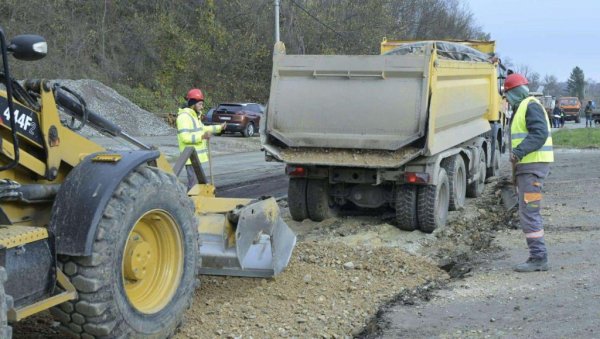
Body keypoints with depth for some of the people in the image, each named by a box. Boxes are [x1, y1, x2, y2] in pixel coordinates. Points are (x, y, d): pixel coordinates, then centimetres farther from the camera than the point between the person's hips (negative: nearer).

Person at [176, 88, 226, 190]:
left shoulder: (194, 115, 18)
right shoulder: (184, 117, -15)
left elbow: (202, 128, 34)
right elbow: (185, 137, -25)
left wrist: (219, 127, 35)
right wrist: (202, 136, -33)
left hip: (197, 156, 11)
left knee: (197, 182, 17)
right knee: (194, 183, -13)